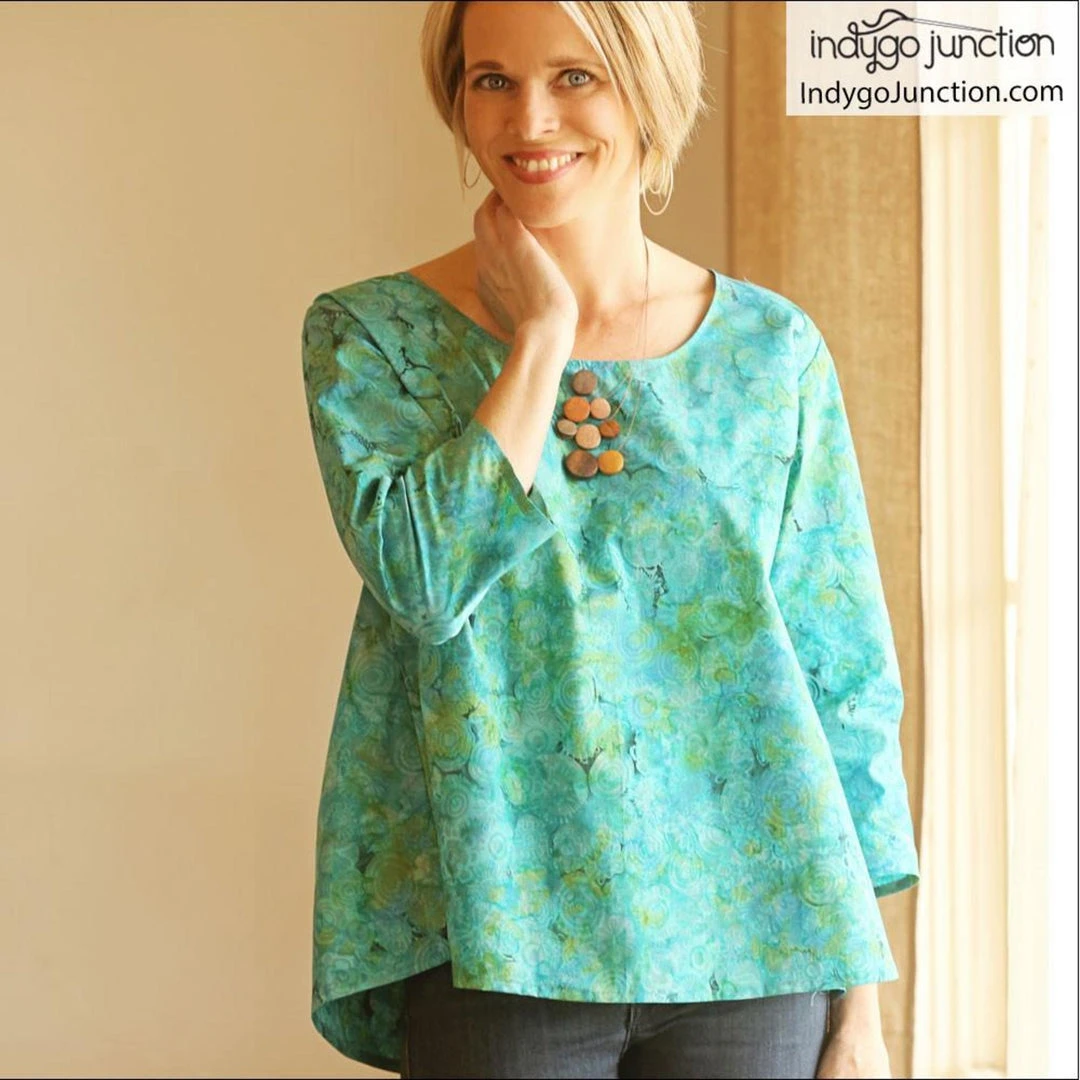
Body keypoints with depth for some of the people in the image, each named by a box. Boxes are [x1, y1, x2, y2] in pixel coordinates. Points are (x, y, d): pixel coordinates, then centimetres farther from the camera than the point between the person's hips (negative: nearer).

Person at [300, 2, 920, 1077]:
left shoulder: (772, 347, 3)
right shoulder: (366, 335, 0)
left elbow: (845, 679, 4)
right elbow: (424, 575, -18)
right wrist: (540, 334, -11)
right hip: (500, 948, -1)